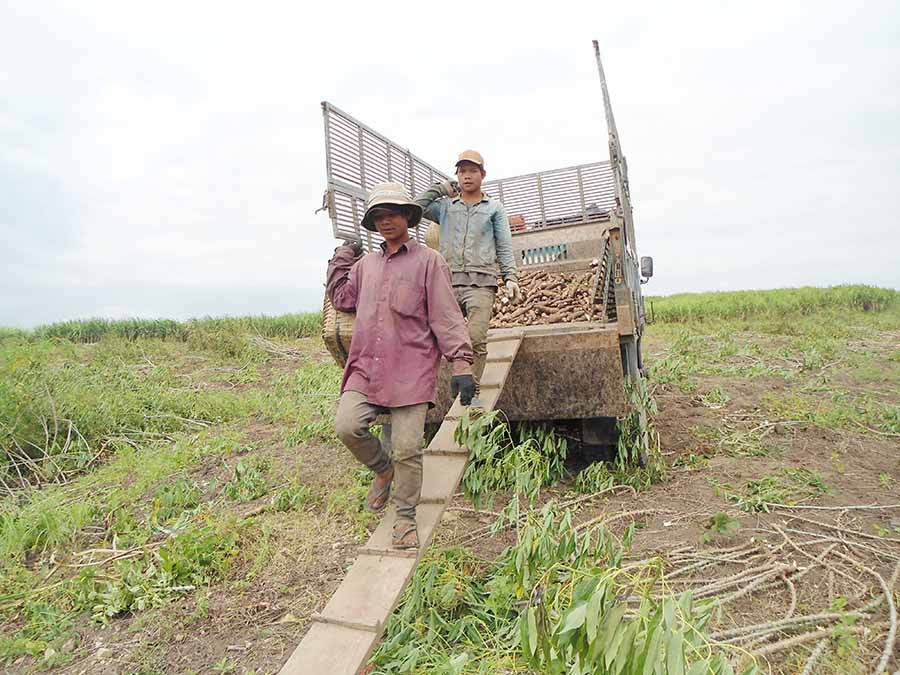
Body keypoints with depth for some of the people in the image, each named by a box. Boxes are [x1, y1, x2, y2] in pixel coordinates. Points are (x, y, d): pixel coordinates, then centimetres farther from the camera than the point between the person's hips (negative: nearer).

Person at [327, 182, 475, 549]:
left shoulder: (428, 261, 1)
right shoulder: (366, 263, 17)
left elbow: (446, 317, -4)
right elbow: (341, 298, 30)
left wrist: (461, 364, -11)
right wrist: (342, 256, 25)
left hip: (412, 370, -4)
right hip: (366, 367, 5)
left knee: (407, 449, -2)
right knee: (347, 426, -11)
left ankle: (405, 519, 21)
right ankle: (383, 470, 21)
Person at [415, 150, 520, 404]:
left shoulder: (494, 208, 18)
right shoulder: (444, 206, 21)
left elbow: (504, 247, 11)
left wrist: (510, 278, -2)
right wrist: (438, 188, 12)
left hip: (481, 281, -2)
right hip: (449, 280, 2)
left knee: (476, 339, -14)